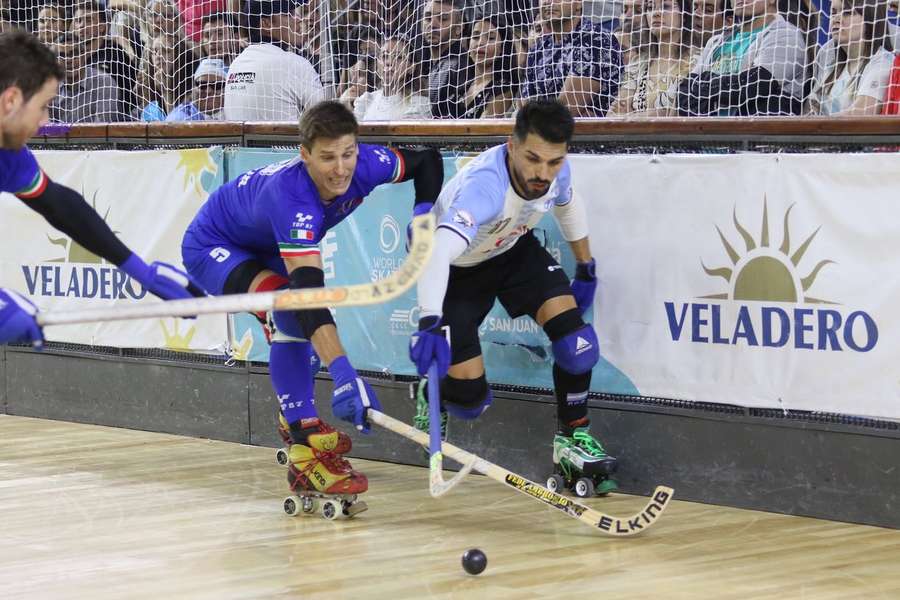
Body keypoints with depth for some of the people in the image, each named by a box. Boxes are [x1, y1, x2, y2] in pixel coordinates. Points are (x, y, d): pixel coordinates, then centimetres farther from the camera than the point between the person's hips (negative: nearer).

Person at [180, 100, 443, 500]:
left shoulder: (367, 165, -24)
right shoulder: (291, 196, -43)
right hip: (212, 247, -8)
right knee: (290, 310, -30)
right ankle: (306, 452, -30)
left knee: (312, 328, 17)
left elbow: (426, 161, -2)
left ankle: (295, 421, 45)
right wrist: (344, 373, -59)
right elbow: (308, 288, -51)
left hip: (265, 248, 8)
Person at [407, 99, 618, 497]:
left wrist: (586, 267, 13)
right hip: (456, 268, -5)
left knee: (574, 336, -14)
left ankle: (573, 437, 7)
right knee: (470, 399, -8)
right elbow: (438, 249, -59)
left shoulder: (557, 171, -21)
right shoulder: (485, 186, -44)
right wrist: (430, 322, -72)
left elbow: (567, 204, 6)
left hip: (512, 249, 5)